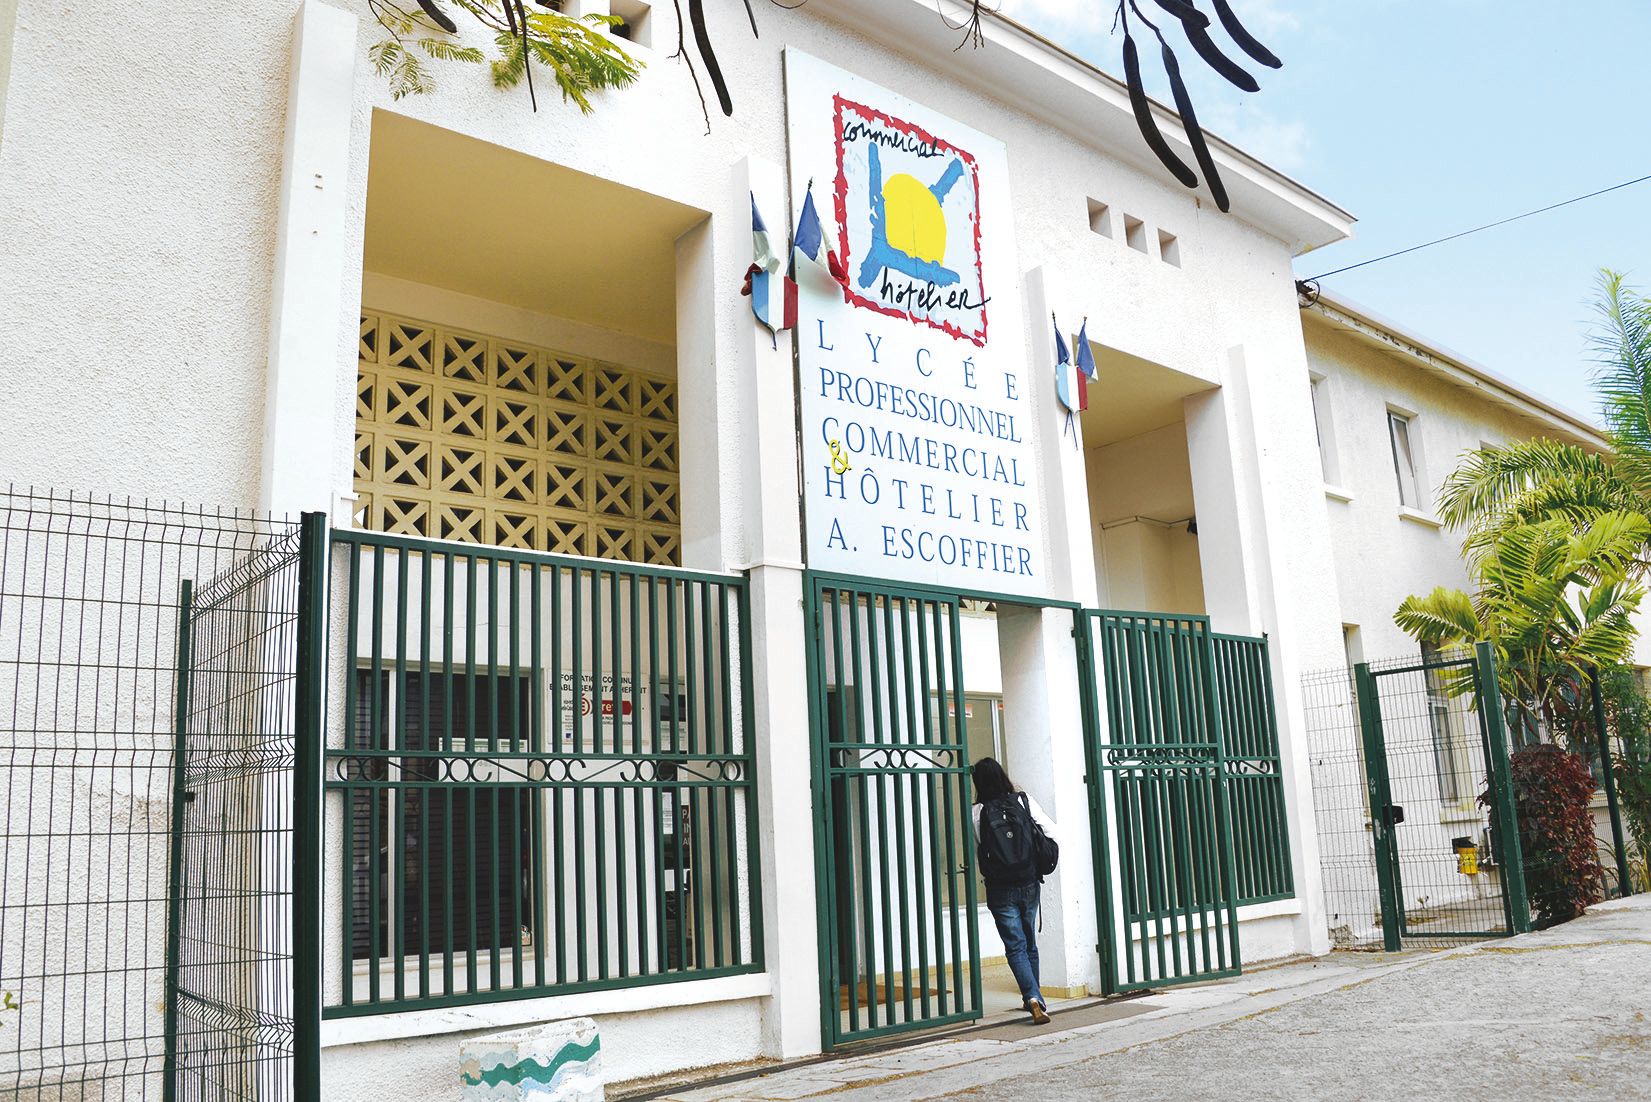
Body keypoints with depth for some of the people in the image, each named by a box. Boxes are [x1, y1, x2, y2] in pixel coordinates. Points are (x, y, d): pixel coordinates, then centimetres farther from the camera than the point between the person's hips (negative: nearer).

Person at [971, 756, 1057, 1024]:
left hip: (1000, 889, -3)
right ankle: (1032, 998, 31)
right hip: (1030, 884, 3)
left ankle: (1034, 999, -16)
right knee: (1030, 943, 19)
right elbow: (1053, 835, -6)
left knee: (1015, 946, 2)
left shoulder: (977, 812, -9)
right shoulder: (1024, 800, -4)